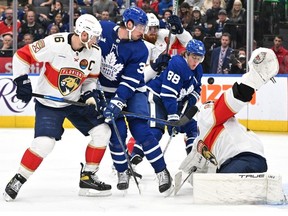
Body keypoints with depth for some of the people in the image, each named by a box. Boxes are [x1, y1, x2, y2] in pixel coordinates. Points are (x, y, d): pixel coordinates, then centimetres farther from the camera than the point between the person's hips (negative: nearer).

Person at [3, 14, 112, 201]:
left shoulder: (95, 52, -9)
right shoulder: (54, 44, -25)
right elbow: (22, 56, -18)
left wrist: (89, 96, -7)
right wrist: (22, 81, -20)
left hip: (75, 101, 6)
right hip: (48, 103, -6)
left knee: (102, 132, -1)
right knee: (44, 143, -22)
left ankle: (87, 178, 11)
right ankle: (18, 180, -3)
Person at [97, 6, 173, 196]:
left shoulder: (140, 50, -17)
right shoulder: (102, 30, -13)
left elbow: (130, 82, -21)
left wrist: (117, 103, -31)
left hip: (133, 91, -1)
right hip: (107, 90, 1)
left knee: (141, 131, -14)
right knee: (117, 131, -10)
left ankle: (162, 172, -6)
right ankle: (122, 171, 10)